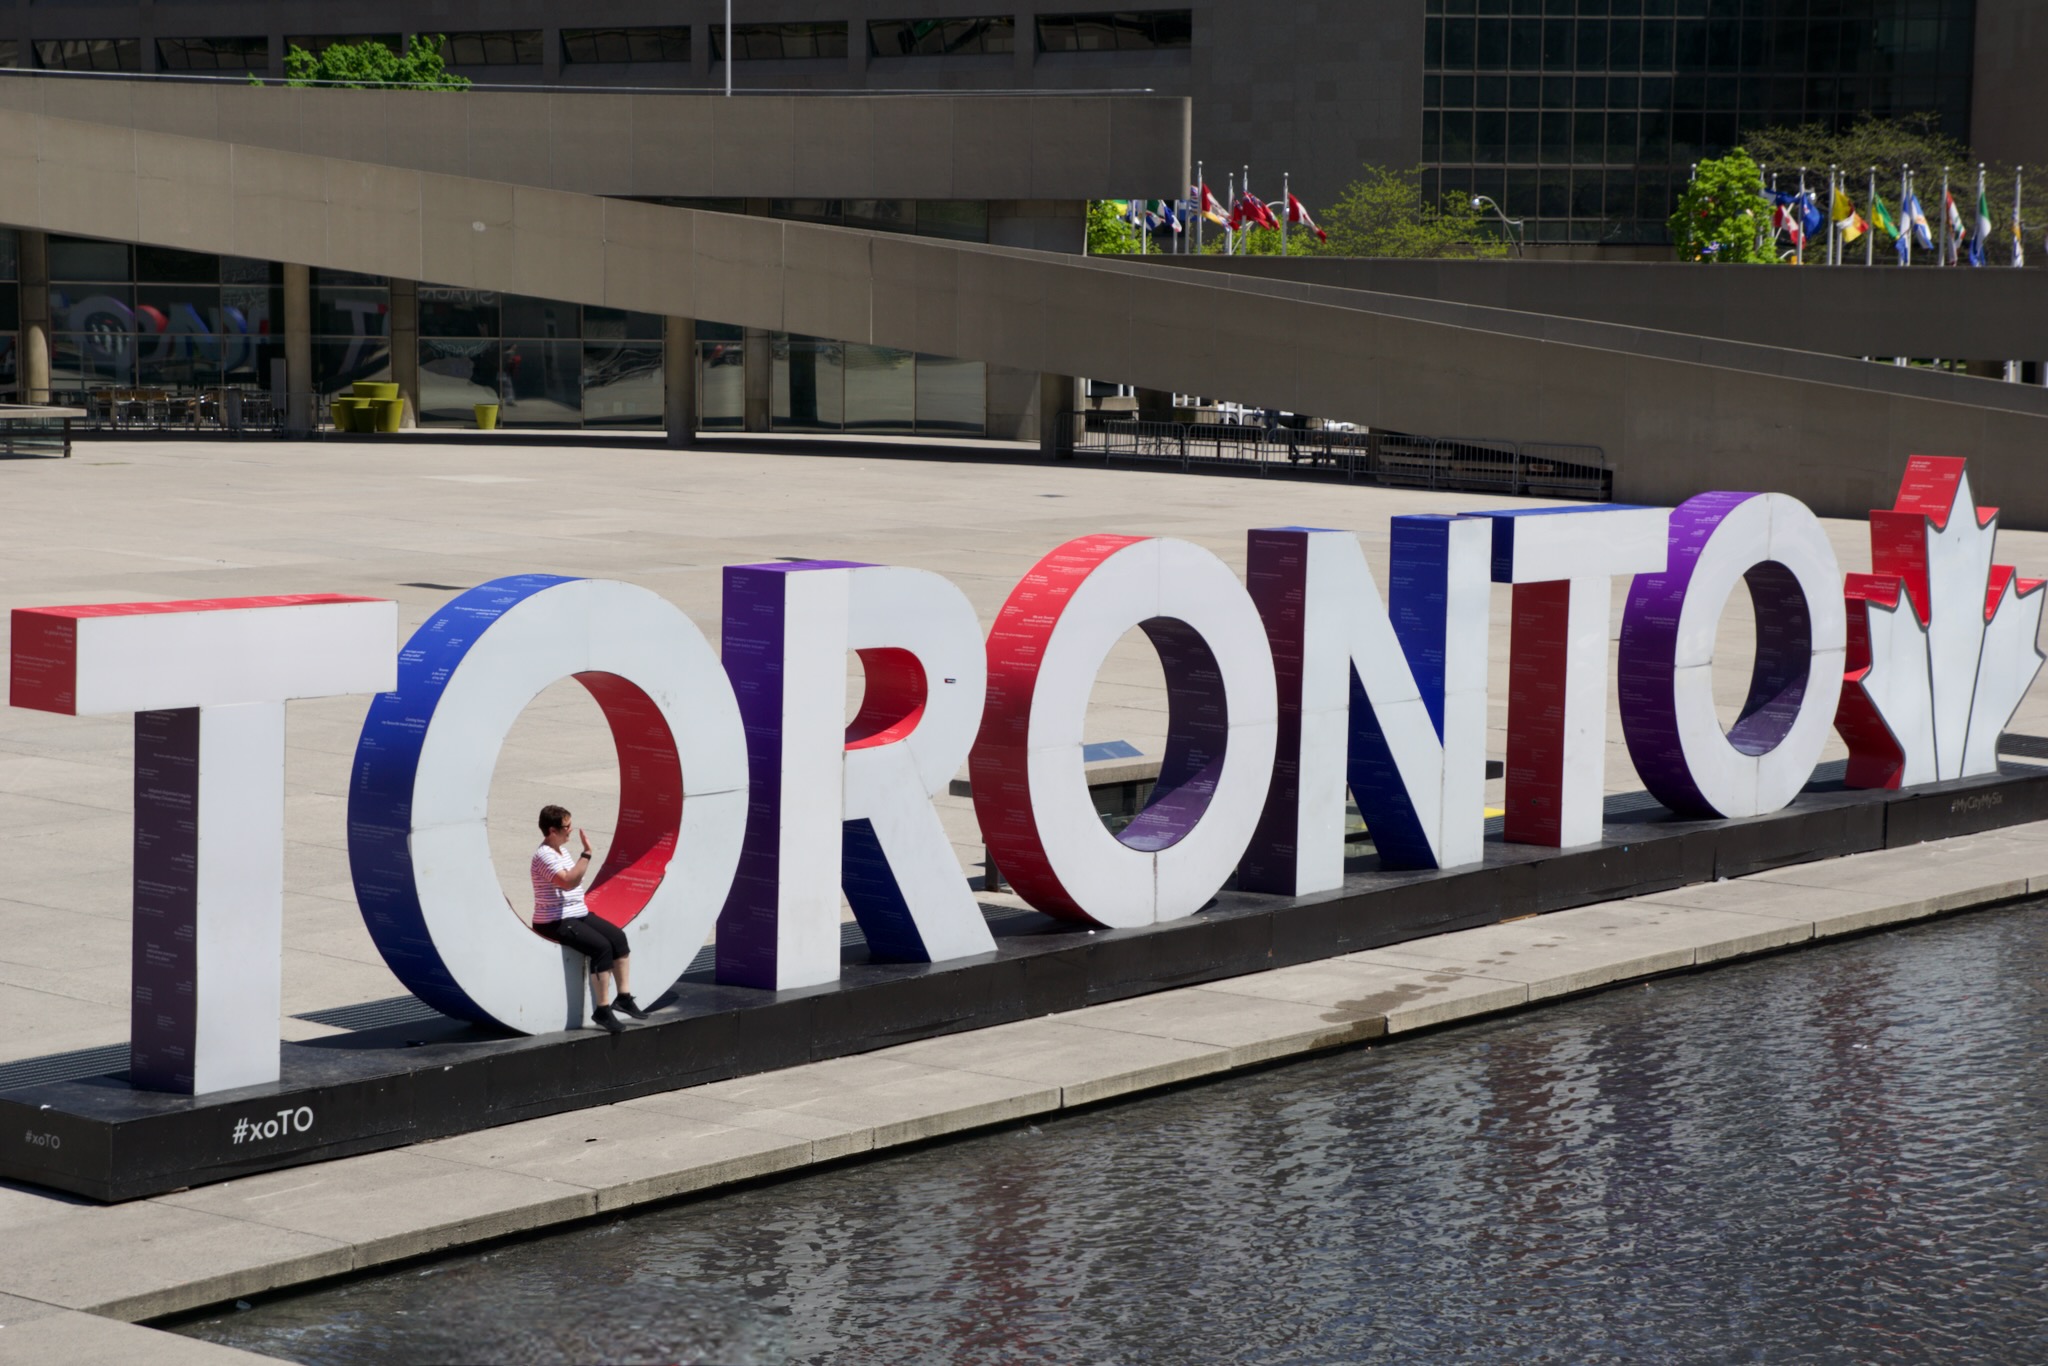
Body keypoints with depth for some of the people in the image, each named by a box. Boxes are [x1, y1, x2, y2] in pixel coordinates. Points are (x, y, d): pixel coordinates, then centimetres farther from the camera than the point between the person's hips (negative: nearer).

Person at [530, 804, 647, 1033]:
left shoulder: (562, 851, 14)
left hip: (578, 914, 10)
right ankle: (602, 1009, -22)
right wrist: (586, 853, -29)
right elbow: (568, 882, -32)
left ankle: (624, 995, -4)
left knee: (618, 936, -7)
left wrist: (582, 868, 11)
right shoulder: (544, 856, -18)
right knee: (602, 946, -26)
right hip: (555, 922, -10)